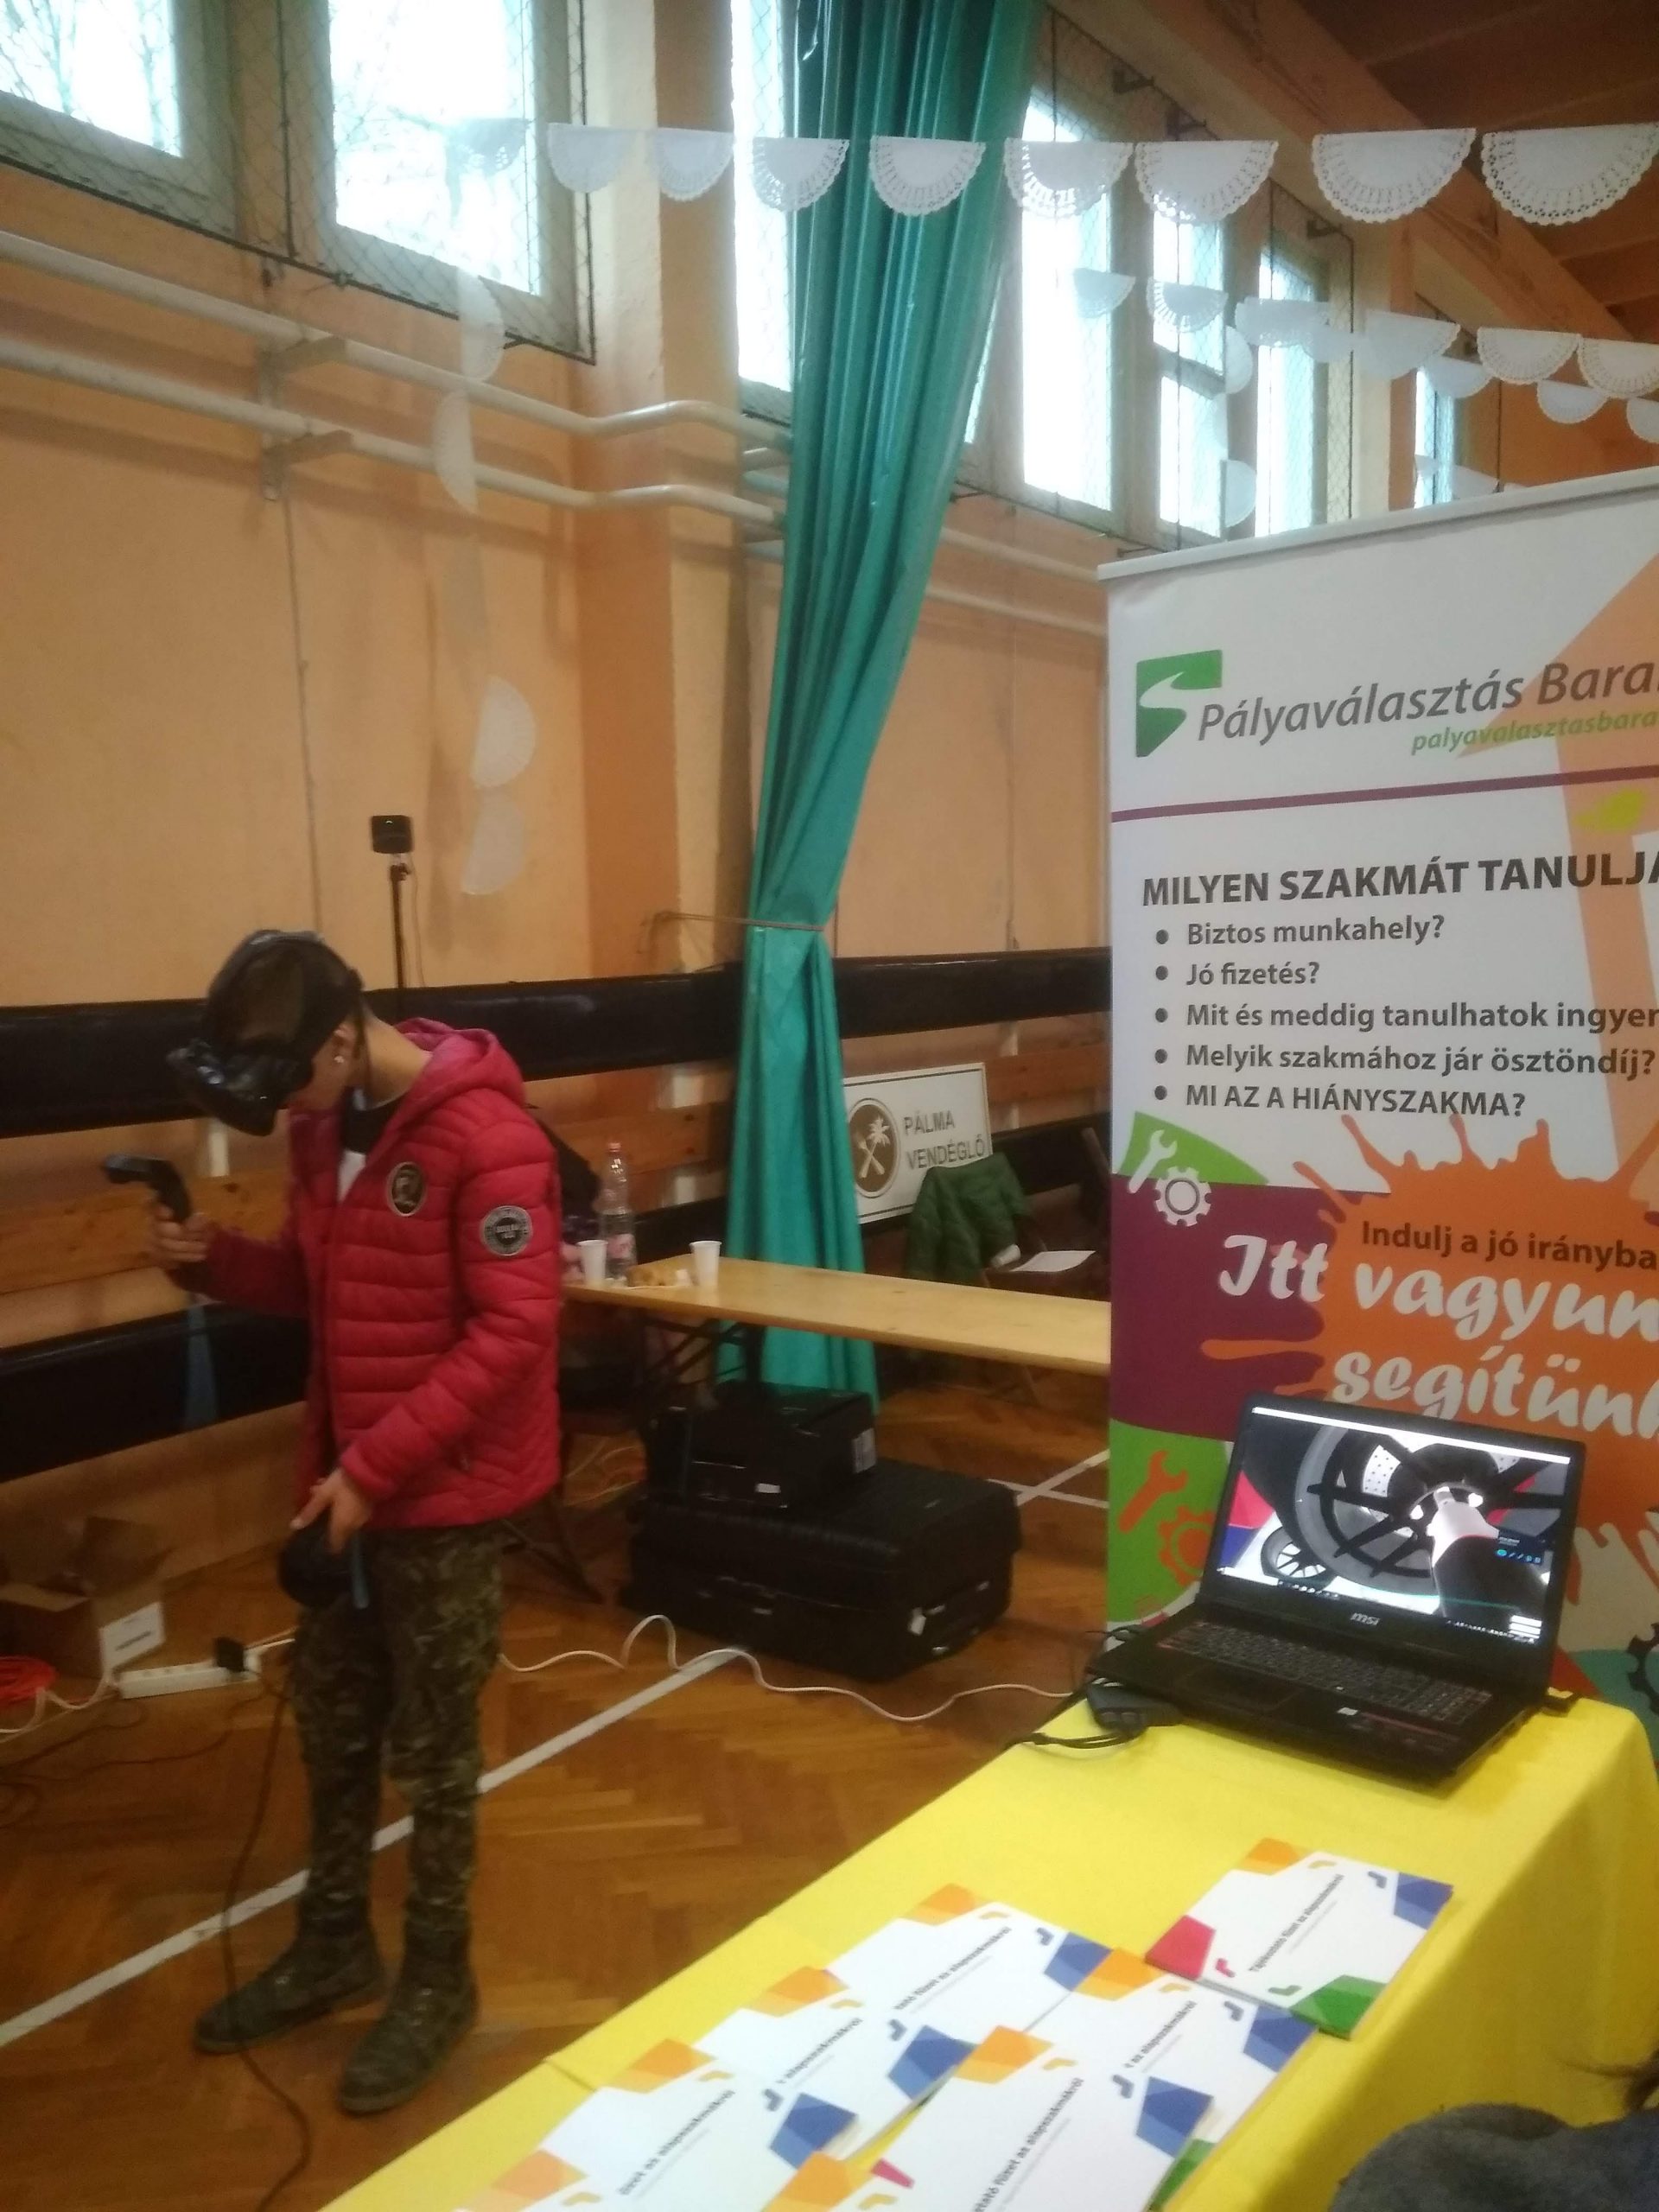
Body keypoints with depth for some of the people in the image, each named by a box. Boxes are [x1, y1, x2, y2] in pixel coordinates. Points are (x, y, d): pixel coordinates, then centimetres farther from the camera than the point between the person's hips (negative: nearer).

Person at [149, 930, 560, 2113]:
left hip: (448, 1493, -7)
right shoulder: (325, 1125, 4)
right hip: (347, 1478, 8)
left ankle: (439, 1980, 30)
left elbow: (512, 1332, -23)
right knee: (332, 1724, 20)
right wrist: (215, 1258, -5)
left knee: (433, 1750, 9)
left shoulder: (486, 1135, -22)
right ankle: (335, 1946, 41)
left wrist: (377, 1466, -23)